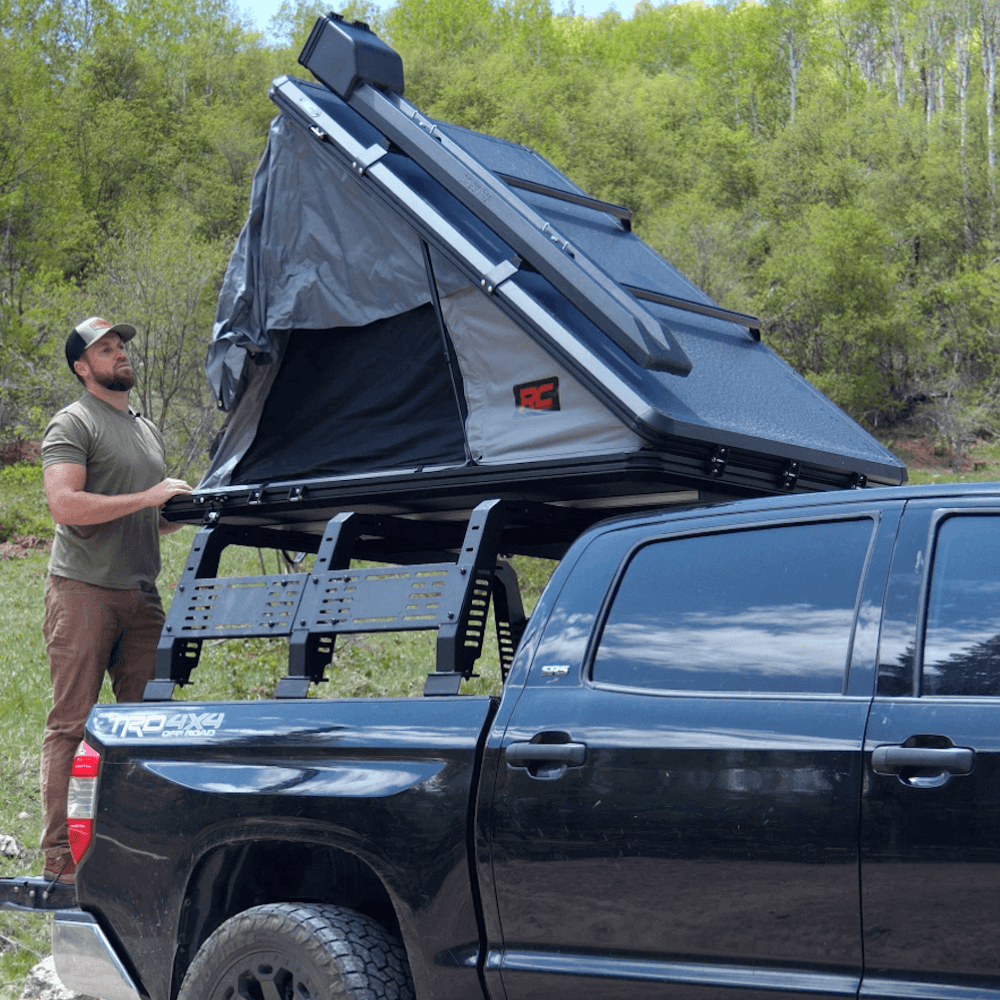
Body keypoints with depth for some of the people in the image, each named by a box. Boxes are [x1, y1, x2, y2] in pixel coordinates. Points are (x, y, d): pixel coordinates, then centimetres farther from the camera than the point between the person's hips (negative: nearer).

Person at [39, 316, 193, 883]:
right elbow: (65, 506, -17)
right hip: (83, 590, -7)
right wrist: (148, 497, -16)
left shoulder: (149, 430, 23)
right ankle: (60, 855, -1)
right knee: (72, 724, -4)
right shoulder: (72, 424, -3)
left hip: (141, 595, 7)